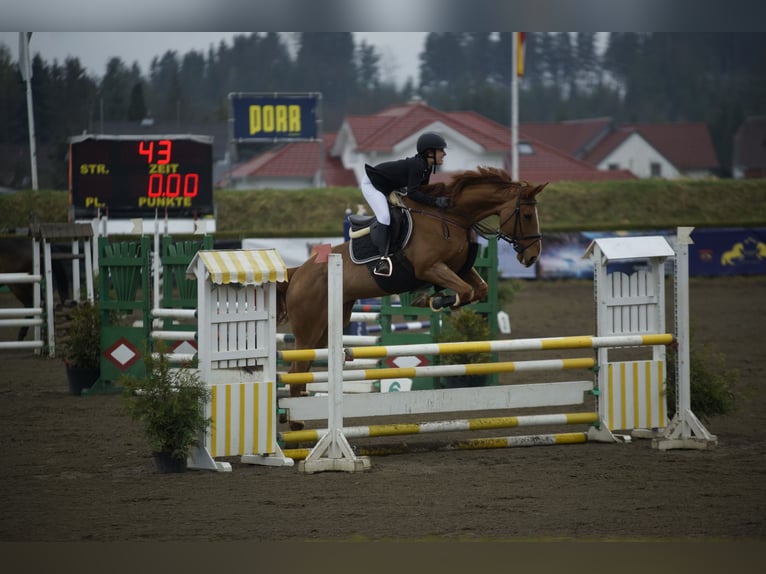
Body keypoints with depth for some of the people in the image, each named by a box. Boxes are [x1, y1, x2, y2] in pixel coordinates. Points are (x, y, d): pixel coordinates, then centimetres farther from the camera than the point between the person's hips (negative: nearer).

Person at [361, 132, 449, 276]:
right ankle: (383, 258, -26)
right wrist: (436, 202, -40)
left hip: (388, 188, 11)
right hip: (371, 184, -11)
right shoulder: (417, 165, -31)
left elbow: (422, 191, 8)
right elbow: (412, 193, -35)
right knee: (384, 217, -24)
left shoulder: (427, 167, -2)